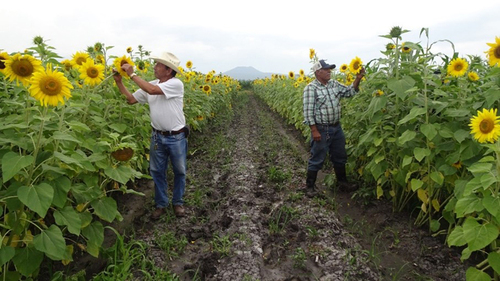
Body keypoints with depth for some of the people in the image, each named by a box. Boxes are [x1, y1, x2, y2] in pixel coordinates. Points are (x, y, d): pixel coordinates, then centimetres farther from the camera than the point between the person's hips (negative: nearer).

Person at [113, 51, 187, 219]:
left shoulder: (176, 84, -16)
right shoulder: (150, 85, 4)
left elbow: (152, 90, -28)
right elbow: (131, 100, 8)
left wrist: (132, 74, -19)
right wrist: (119, 81, 0)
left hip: (177, 137, -5)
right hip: (158, 137, 5)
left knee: (179, 171, 10)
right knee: (157, 172, 11)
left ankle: (178, 202, 30)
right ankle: (161, 204, 28)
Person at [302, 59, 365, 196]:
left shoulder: (334, 84, 8)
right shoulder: (311, 88, -13)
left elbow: (349, 92, 13)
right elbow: (308, 111, -16)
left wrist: (358, 79, -2)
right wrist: (314, 130, -19)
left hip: (336, 127, 7)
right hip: (321, 129, -7)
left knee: (340, 157, 18)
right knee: (317, 159, 3)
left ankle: (342, 182, 35)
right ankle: (310, 186, 19)